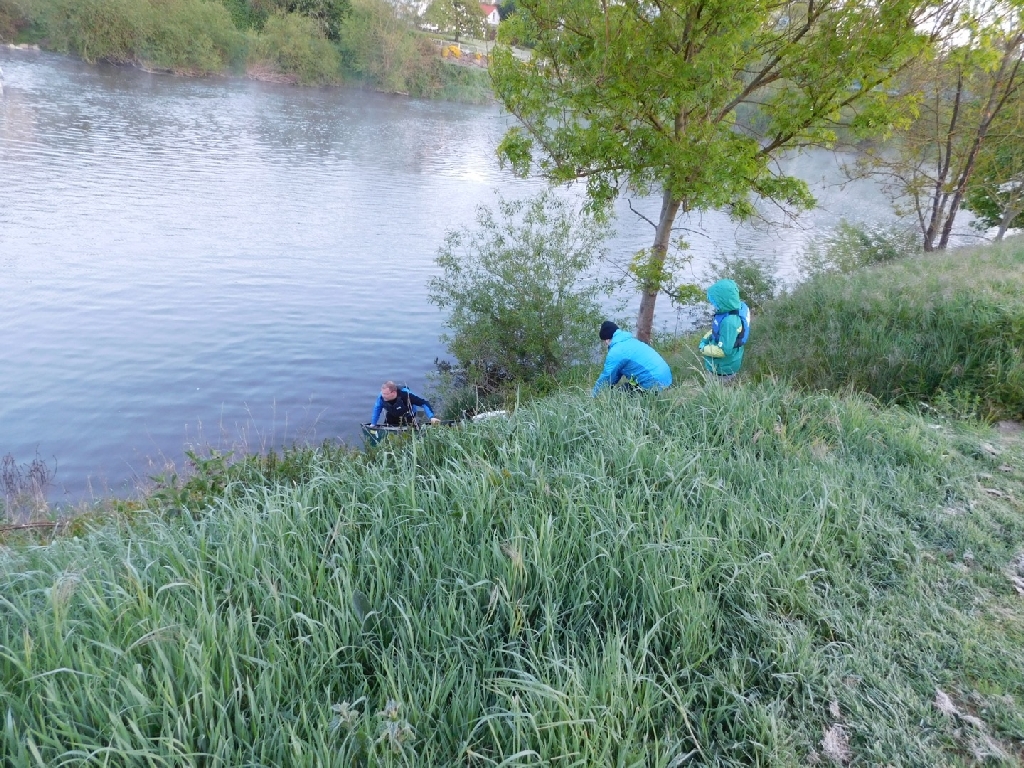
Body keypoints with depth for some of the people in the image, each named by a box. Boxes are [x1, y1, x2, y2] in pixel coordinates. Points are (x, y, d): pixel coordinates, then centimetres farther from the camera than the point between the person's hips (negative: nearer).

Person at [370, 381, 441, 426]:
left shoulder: (405, 395, -40)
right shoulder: (381, 397, -30)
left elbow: (423, 403, -37)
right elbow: (377, 409, -10)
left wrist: (431, 417, -44)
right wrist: (373, 424, -7)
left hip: (407, 419, -3)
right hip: (391, 418, 3)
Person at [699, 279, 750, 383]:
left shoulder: (729, 322, -37)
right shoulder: (733, 308, -8)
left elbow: (724, 350, -32)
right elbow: (716, 329, 10)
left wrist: (704, 349, -18)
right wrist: (705, 339, -2)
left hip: (723, 368, -8)